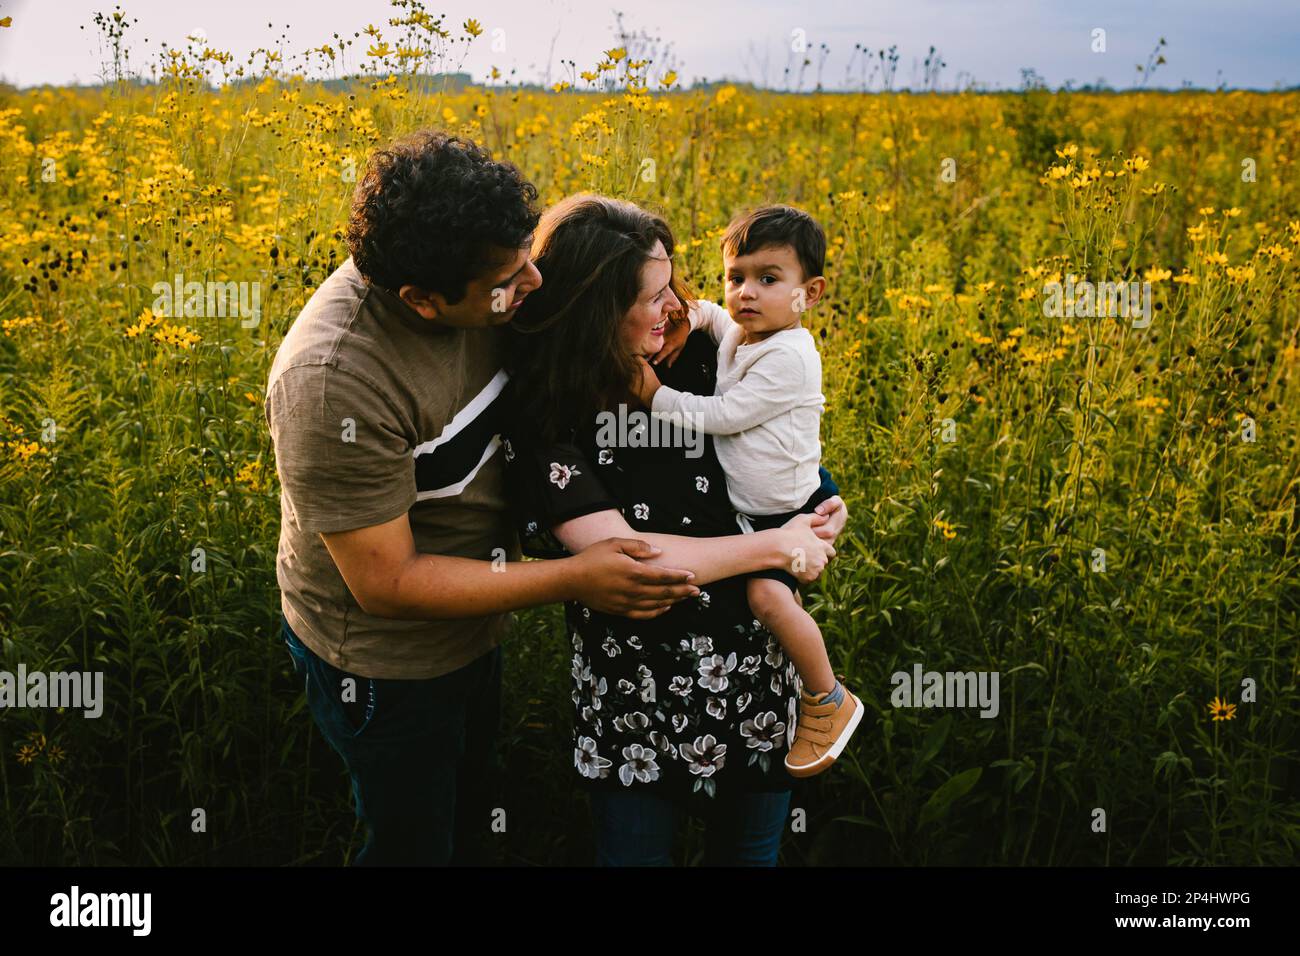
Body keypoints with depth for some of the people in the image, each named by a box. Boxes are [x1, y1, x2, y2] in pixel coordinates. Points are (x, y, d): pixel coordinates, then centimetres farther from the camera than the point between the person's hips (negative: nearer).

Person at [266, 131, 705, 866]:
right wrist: (570, 580, -29)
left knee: (471, 813, 30)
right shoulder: (334, 385, -37)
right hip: (385, 661, -6)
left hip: (473, 627, 7)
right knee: (413, 841, 19)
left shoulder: (485, 290, -16)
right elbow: (386, 582, -30)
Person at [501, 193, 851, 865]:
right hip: (636, 692, -4)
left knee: (751, 848, 22)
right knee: (635, 849, 15)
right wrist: (777, 545, -20)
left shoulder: (694, 354, -5)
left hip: (756, 657, 4)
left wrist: (819, 508, -8)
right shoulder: (542, 416, -18)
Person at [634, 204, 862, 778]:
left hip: (797, 509, -9)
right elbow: (707, 312, 27)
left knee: (768, 595, -25)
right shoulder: (737, 332, 3)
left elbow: (722, 416, -23)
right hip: (751, 505, 9)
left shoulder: (789, 355, -23)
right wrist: (688, 320, 4)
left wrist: (654, 395, -17)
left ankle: (829, 702, -7)